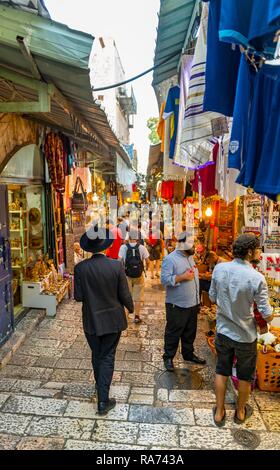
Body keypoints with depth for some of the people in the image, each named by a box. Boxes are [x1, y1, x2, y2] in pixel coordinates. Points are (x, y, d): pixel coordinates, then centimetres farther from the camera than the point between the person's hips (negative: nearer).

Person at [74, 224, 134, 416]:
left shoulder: (80, 268, -15)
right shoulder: (117, 265, -17)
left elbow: (78, 296, -9)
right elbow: (125, 295, -11)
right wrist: (131, 308, 8)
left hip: (91, 320, 2)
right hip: (112, 319, -2)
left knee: (97, 355, 23)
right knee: (107, 358, 12)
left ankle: (101, 387, 45)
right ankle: (103, 401, 17)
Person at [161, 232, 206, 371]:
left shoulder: (190, 257, 10)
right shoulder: (170, 259, -16)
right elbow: (165, 279, -24)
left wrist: (197, 300, 17)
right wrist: (183, 277, -24)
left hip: (192, 304, 8)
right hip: (177, 305, -8)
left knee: (190, 332, 20)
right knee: (173, 333, 7)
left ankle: (188, 354, 37)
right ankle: (168, 357, 23)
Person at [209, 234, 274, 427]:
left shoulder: (219, 269, -12)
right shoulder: (257, 278, -25)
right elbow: (267, 315, -18)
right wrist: (270, 315, 4)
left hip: (223, 331, 3)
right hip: (245, 335, -3)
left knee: (222, 371, 21)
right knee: (245, 376, 21)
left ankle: (219, 412, 36)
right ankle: (241, 411, 43)